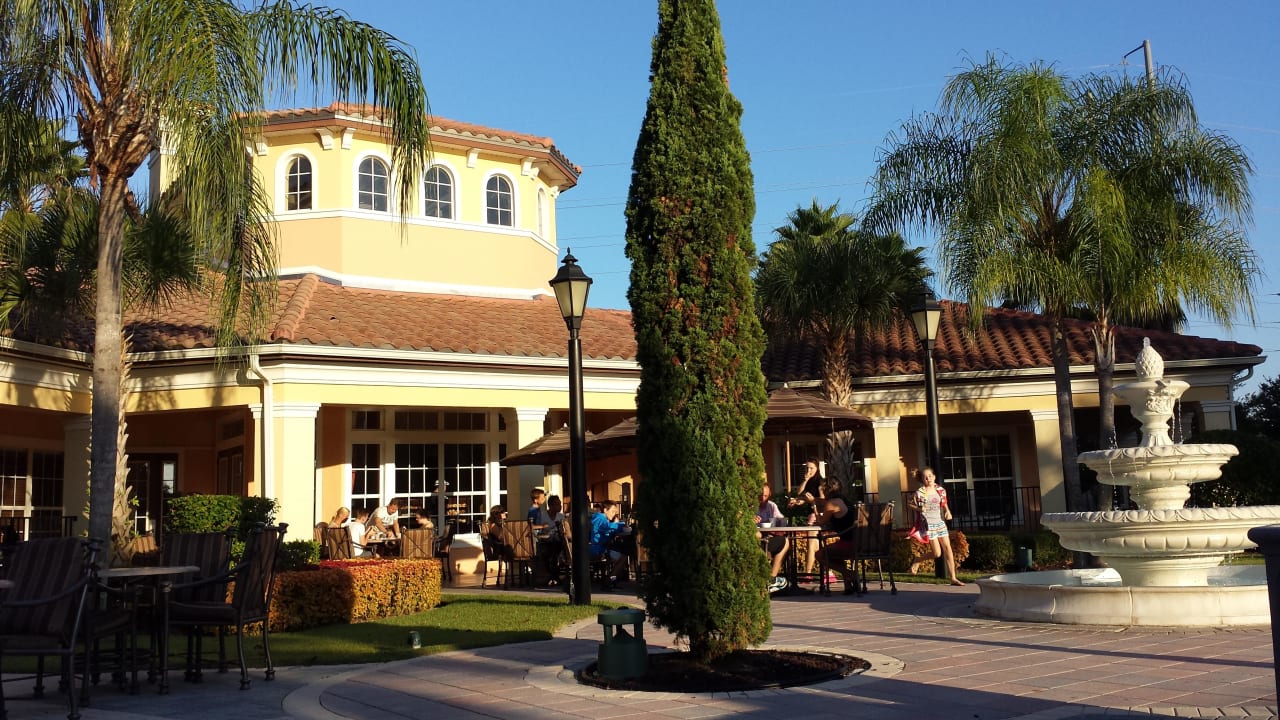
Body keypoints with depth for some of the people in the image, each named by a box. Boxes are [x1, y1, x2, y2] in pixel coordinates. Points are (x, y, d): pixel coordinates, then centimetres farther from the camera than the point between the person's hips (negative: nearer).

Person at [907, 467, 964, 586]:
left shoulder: (941, 490, 5)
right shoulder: (920, 492, -9)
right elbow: (909, 503, 2)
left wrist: (948, 512, -1)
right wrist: (919, 509, -15)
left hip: (940, 522, 5)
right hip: (928, 524, -5)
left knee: (948, 549, 0)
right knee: (937, 554, -6)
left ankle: (953, 578, 4)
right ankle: (916, 562, 21)